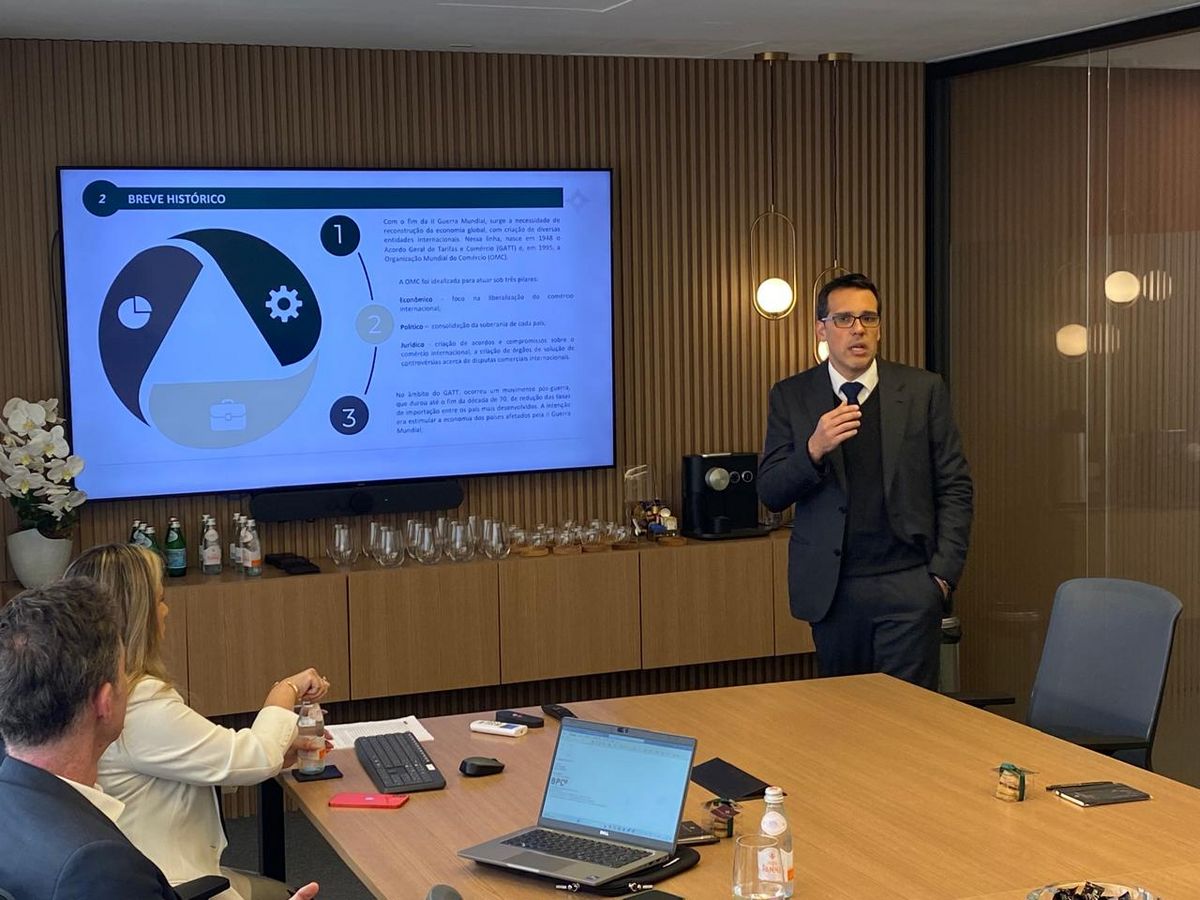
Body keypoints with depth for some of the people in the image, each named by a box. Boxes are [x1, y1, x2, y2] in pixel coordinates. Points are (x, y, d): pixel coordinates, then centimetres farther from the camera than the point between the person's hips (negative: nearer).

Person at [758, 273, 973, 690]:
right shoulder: (791, 396, 4)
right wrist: (814, 448, -19)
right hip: (832, 588, 1)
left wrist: (944, 571, -4)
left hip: (908, 582, -1)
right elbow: (770, 494, 0)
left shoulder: (923, 390, 3)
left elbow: (954, 486, 5)